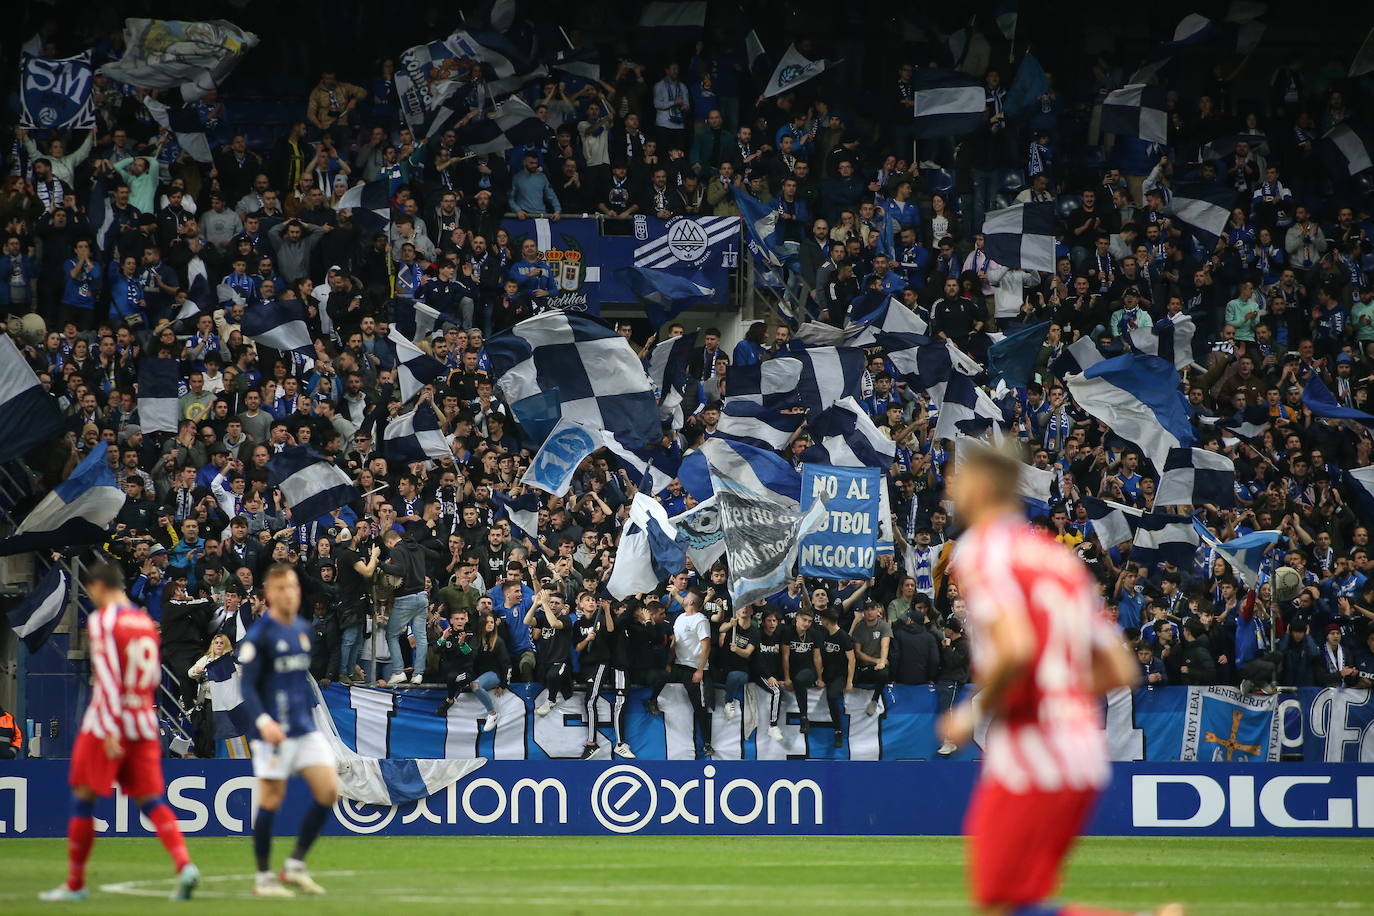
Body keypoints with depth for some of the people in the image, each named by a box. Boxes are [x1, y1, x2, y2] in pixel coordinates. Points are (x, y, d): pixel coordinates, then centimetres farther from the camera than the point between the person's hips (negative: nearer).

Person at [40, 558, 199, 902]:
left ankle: (75, 884, 11)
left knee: (83, 799, 6)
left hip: (106, 724, -6)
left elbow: (108, 677, -17)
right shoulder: (145, 621, 11)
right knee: (151, 800, 4)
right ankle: (185, 865, -17)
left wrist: (111, 729, -19)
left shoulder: (102, 620, -9)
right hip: (145, 725, 6)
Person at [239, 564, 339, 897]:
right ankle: (263, 878, 10)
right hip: (275, 732, -7)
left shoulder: (303, 629, 12)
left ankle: (295, 865, 10)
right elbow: (247, 687, -11)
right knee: (272, 800, -2)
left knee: (328, 792, -2)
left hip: (306, 729, 7)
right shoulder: (258, 635, -9)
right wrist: (263, 721, -25)